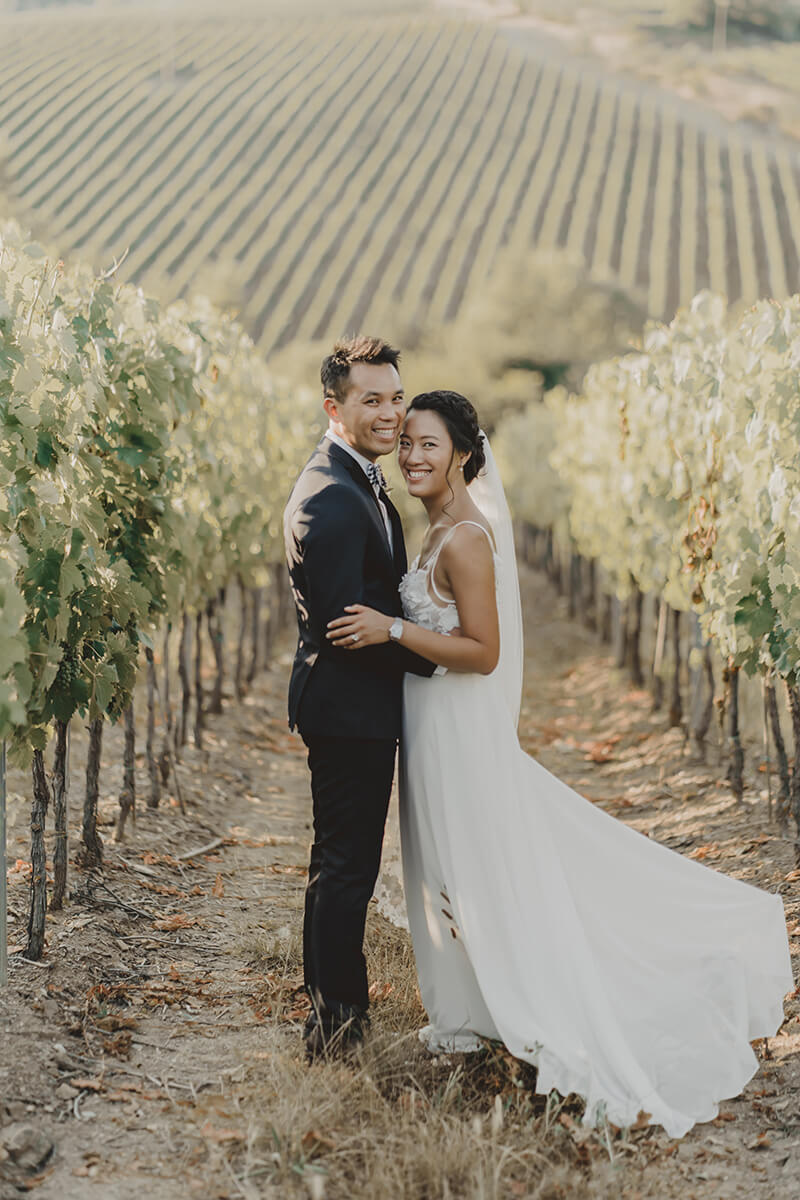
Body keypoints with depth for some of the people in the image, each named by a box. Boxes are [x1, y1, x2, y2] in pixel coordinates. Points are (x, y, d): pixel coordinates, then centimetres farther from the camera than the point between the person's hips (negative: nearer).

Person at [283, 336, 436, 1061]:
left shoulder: (358, 481, 12)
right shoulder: (332, 499, -22)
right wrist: (436, 657, -16)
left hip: (349, 706, 11)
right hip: (350, 707, -11)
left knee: (338, 860, 20)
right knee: (348, 866, -2)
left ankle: (330, 1008, 33)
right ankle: (339, 1022, 8)